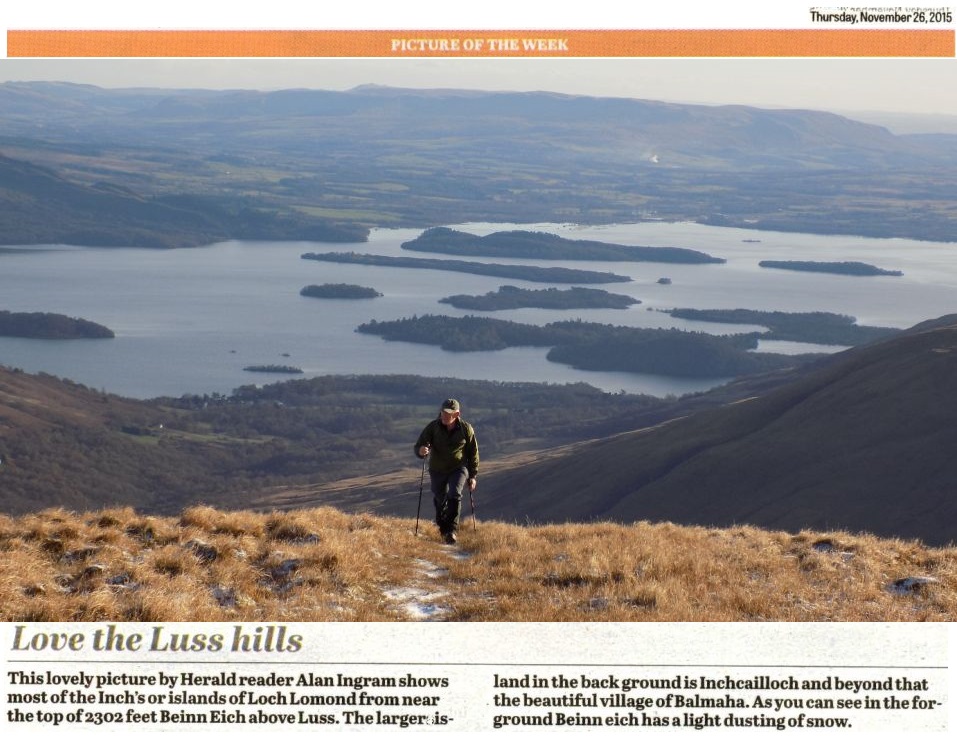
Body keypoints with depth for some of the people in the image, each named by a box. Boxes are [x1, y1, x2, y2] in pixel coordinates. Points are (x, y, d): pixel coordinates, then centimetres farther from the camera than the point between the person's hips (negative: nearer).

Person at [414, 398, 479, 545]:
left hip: (459, 469, -1)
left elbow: (473, 453, 0)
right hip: (437, 471, 2)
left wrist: (472, 476, 1)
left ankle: (451, 530, -19)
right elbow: (419, 446, -14)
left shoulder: (465, 429, -11)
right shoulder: (433, 427, -13)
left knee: (454, 495, -24)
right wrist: (421, 451, -40)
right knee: (440, 502, 11)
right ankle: (443, 531, 37)